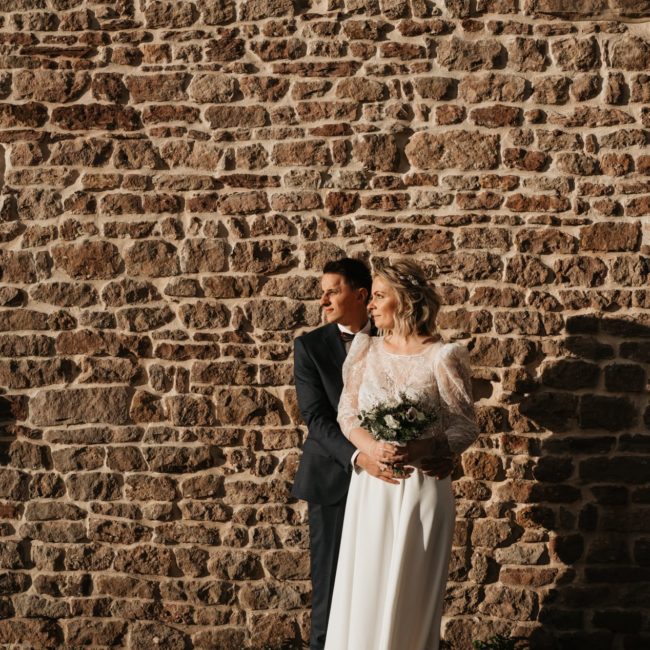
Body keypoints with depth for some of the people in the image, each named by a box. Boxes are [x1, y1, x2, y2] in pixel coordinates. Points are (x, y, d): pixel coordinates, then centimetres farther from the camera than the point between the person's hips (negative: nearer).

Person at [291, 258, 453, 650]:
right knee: (330, 584, 5)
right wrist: (358, 456, -27)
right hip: (334, 479, -1)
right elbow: (316, 418, -11)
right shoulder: (311, 346, -2)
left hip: (384, 478, 1)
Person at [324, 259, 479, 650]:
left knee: (411, 590, 3)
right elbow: (347, 413, 7)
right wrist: (370, 447, -14)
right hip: (371, 487, 4)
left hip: (421, 487, -3)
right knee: (365, 585, 6)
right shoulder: (366, 350, 6)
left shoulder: (443, 357, -7)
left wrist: (423, 449, -23)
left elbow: (466, 427, -5)